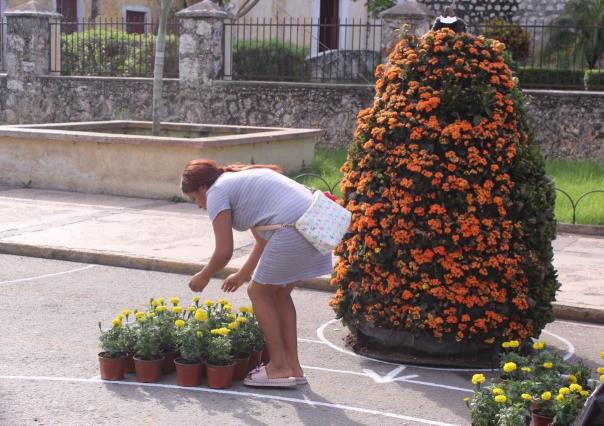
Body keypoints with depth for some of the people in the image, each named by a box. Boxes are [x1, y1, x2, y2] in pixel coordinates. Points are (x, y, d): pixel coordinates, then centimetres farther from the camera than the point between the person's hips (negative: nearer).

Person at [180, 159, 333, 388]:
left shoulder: (217, 192, 2)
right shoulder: (239, 180, 29)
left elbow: (224, 251, -3)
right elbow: (263, 240, 34)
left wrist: (204, 276, 15)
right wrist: (242, 274, 42)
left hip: (293, 228, -9)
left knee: (259, 291, 8)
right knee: (279, 292, 20)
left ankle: (280, 367, 10)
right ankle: (293, 367, 22)